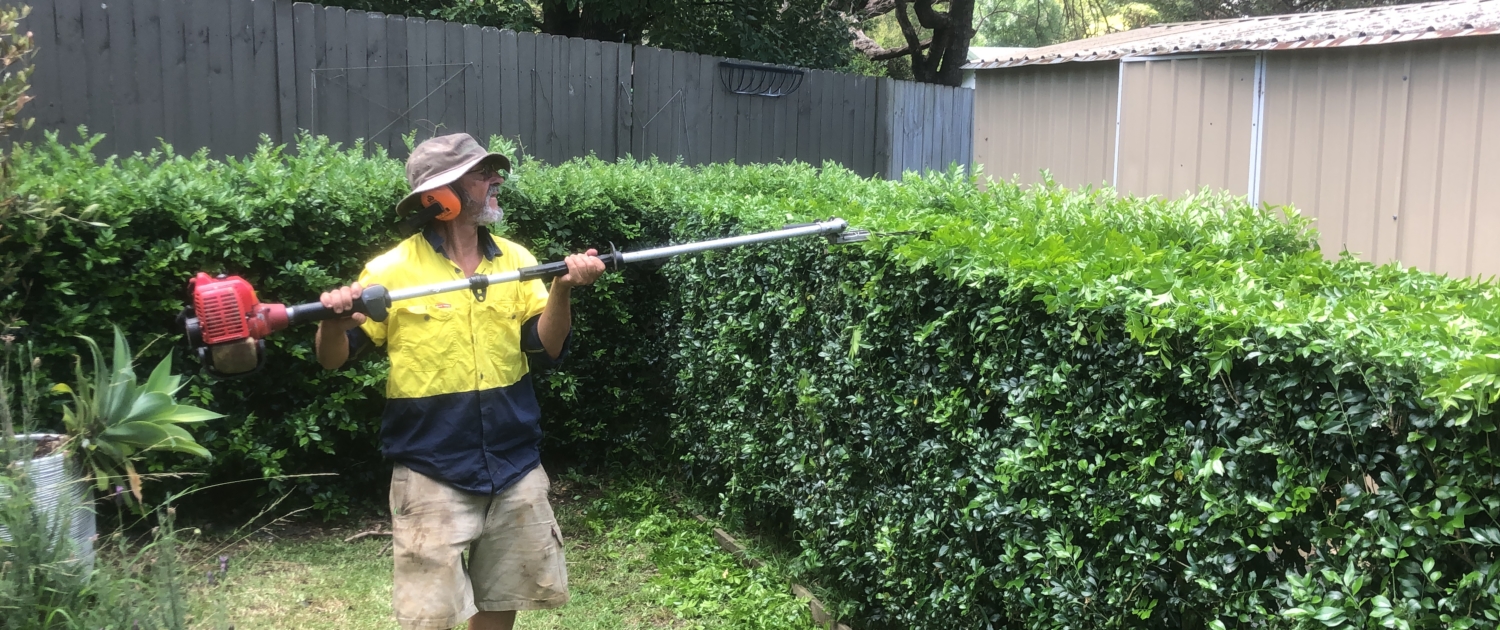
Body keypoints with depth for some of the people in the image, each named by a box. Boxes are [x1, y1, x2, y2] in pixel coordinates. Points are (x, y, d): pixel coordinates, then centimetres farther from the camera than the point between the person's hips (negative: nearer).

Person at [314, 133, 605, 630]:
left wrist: (563, 288, -19)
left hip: (516, 468, 4)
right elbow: (332, 360, -5)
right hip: (433, 474, -4)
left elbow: (547, 349, -3)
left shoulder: (516, 259, 2)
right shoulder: (392, 270, -9)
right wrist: (333, 320, -27)